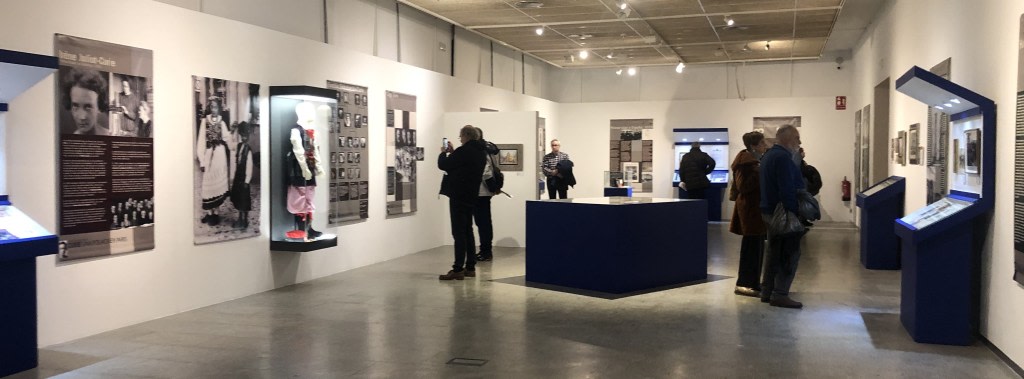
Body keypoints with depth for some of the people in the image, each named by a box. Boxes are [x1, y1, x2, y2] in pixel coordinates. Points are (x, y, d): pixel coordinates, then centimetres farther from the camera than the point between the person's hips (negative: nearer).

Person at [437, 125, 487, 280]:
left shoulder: (464, 151, -18)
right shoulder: (481, 152, 11)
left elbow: (443, 165, -11)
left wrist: (444, 153, 8)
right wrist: (452, 152, 20)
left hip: (458, 196, -9)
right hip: (471, 196, 9)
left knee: (459, 233, -8)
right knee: (467, 231, 14)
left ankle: (458, 269, -8)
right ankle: (470, 267, 17)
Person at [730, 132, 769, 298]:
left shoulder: (757, 160, 16)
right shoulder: (744, 162, -14)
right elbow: (743, 186, -21)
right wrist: (760, 173, -23)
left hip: (757, 208, 10)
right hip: (750, 209, -10)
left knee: (756, 246, 13)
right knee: (752, 246, -8)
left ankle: (753, 282, 21)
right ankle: (743, 284, -3)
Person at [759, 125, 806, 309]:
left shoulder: (769, 155, 15)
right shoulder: (783, 157, -18)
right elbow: (787, 190, -24)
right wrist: (794, 213, -23)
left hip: (769, 211, 10)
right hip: (784, 213, -10)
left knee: (774, 252, 16)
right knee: (790, 253, -5)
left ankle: (767, 291, 21)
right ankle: (780, 295, -4)